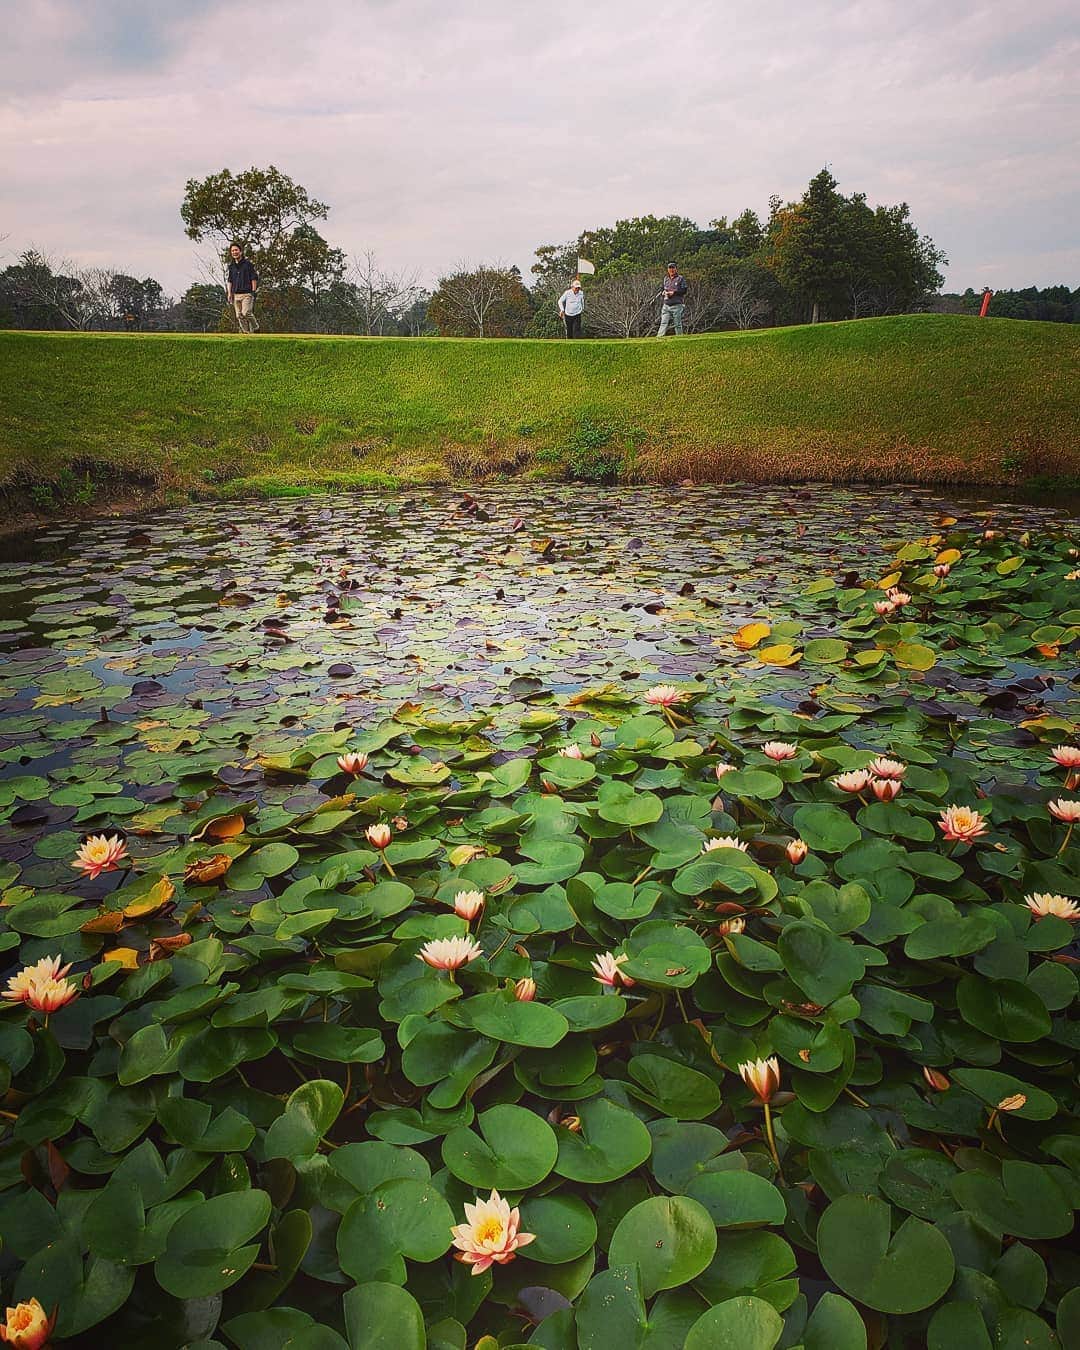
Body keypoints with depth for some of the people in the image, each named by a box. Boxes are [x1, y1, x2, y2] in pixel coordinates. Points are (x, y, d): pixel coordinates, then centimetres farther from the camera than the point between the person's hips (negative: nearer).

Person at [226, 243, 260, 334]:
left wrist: (253, 291, -8)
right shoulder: (231, 266, 15)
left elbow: (254, 278, -2)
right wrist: (229, 293, 10)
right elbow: (230, 281, 19)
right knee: (239, 316, 2)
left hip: (247, 293, -6)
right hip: (236, 294, 6)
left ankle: (255, 328, 1)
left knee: (246, 313, -19)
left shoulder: (248, 263, -1)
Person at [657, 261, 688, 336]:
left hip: (677, 305, -4)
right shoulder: (666, 279, 17)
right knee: (663, 323, -7)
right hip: (666, 305, 4)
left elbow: (684, 290, -5)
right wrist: (664, 292, 5)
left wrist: (674, 292, -12)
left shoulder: (681, 279, 1)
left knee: (678, 324, -1)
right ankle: (659, 336, -14)